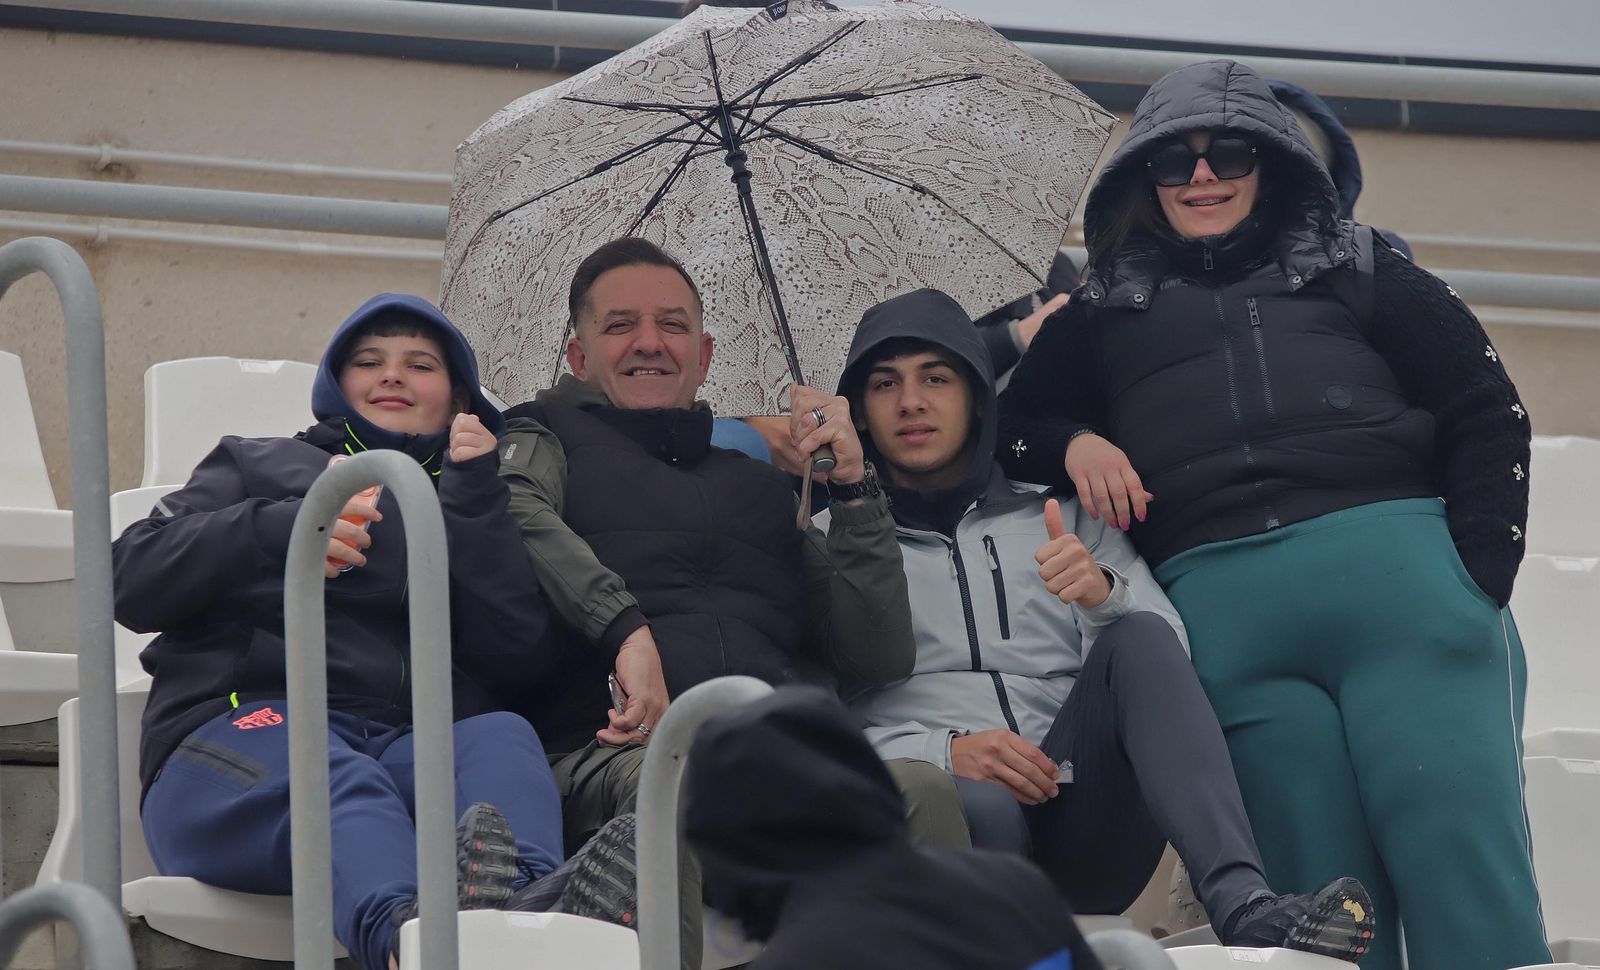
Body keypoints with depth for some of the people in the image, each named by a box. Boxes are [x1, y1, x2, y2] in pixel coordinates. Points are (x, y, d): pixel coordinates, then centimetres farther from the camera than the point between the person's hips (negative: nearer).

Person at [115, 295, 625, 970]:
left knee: (501, 737, -33)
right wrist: (277, 531, -3)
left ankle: (529, 906, -68)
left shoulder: (476, 509, 32)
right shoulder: (258, 467, 29)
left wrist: (474, 502, 7)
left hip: (413, 740, 2)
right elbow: (130, 579, 12)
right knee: (334, 779, -38)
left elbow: (515, 651, 12)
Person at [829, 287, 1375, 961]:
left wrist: (1107, 594, -14)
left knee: (1139, 640, -24)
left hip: (1080, 835, 3)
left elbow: (1171, 653, 7)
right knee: (978, 804, -38)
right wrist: (943, 751, -15)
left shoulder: (1064, 518, 21)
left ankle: (1242, 909, -39)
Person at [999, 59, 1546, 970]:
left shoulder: (1359, 269, 19)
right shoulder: (1103, 313, 25)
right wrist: (1073, 442, 6)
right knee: (1323, 890, -7)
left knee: (1463, 862, -15)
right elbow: (1012, 424, 28)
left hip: (1395, 571, -1)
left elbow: (1489, 414, 12)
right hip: (1221, 613, 1)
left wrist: (1482, 576, -1)